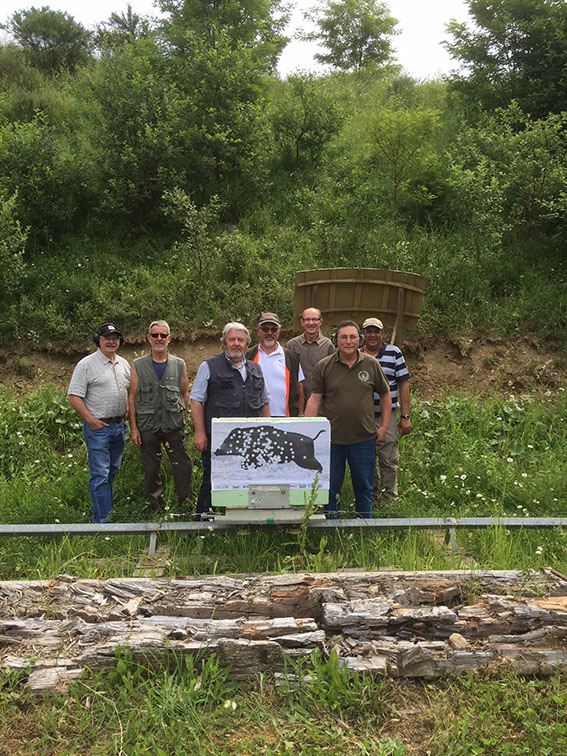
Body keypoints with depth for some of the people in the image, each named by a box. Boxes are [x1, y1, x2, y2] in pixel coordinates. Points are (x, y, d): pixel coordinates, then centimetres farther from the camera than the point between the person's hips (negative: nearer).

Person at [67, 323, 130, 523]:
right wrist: (91, 420, -13)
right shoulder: (86, 364, -7)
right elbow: (73, 396, -10)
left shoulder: (124, 364, 12)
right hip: (98, 427, -6)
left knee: (113, 471, 15)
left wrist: (127, 413, 10)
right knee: (100, 474, -5)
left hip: (119, 426, 6)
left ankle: (107, 509, 27)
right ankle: (101, 518, 0)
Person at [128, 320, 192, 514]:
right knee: (151, 469, 9)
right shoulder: (138, 365, 4)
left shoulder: (179, 365, 6)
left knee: (183, 466, -4)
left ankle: (185, 505, 10)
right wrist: (133, 428, -2)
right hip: (148, 426, 0)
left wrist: (183, 418, 6)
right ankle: (156, 507, 23)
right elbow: (132, 397, 3)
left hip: (174, 425, 0)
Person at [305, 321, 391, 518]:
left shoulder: (371, 365, 2)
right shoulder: (323, 367, -2)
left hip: (364, 439, 1)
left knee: (364, 488, 13)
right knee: (330, 489, 9)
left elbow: (385, 394, 12)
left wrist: (384, 426, 8)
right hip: (332, 439, -1)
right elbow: (314, 400, -3)